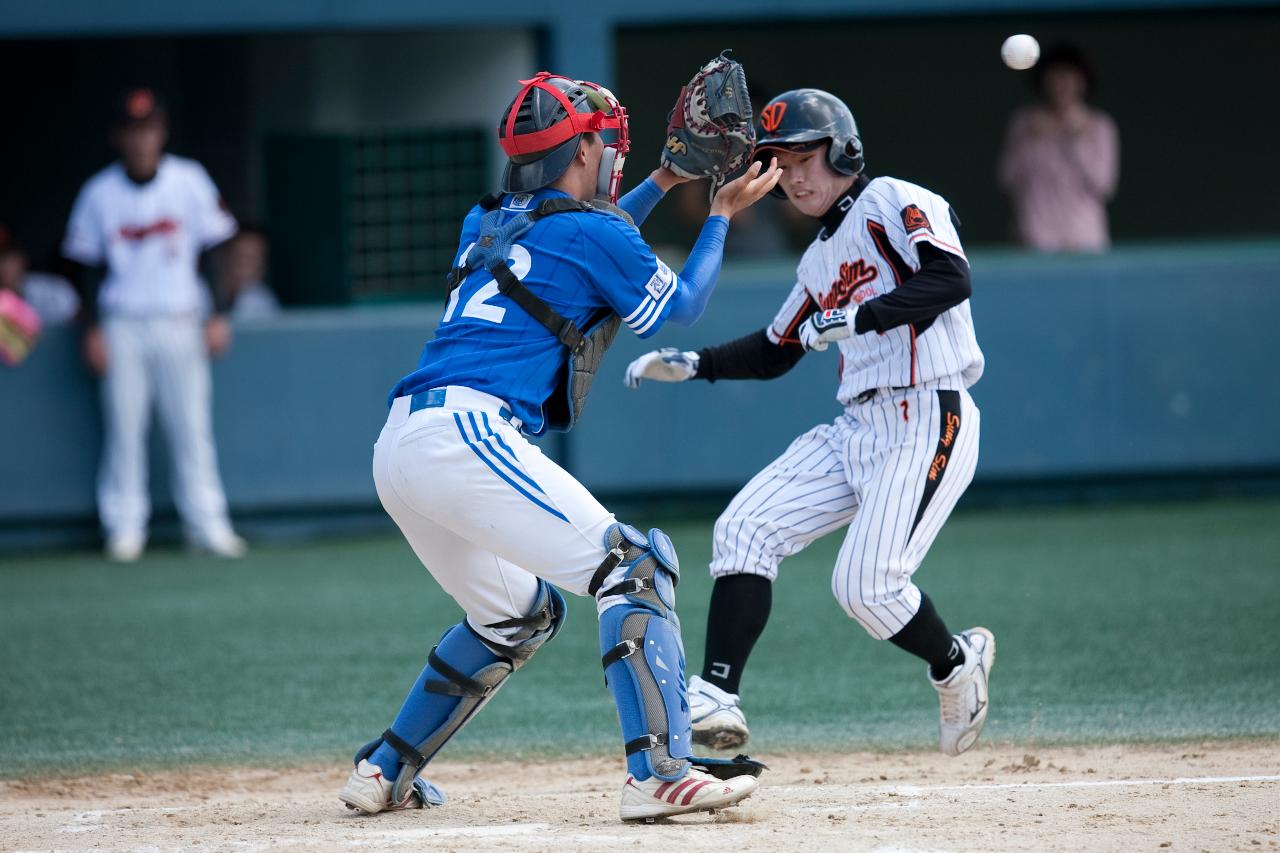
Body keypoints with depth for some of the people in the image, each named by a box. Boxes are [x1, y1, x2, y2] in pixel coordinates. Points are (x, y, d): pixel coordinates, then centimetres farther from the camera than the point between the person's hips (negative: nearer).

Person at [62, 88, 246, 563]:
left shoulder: (190, 182, 2)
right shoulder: (99, 194, 2)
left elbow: (215, 250, 6)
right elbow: (86, 266, 7)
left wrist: (218, 318, 0)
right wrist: (93, 331, 0)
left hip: (179, 323, 0)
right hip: (122, 326, 0)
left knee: (192, 425, -2)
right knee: (124, 426, -1)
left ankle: (206, 524, 4)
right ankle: (125, 528, 5)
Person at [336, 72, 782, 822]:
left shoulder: (486, 226, 24)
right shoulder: (592, 231, 1)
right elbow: (680, 307, 17)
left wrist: (663, 182, 43)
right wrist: (722, 215, 28)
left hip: (397, 451, 9)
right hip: (465, 437, -9)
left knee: (520, 616, 25)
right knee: (633, 566, -9)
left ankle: (385, 774, 27)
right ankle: (660, 773, -22)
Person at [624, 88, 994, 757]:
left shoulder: (894, 203, -4)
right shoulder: (820, 258, 21)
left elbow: (952, 279, -21)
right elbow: (775, 352, 30)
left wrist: (858, 318, -26)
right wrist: (692, 365, 16)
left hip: (927, 422, -9)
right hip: (857, 428, 9)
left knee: (866, 587, -16)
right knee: (745, 529, -6)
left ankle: (956, 664, 13)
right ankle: (717, 697, -10)